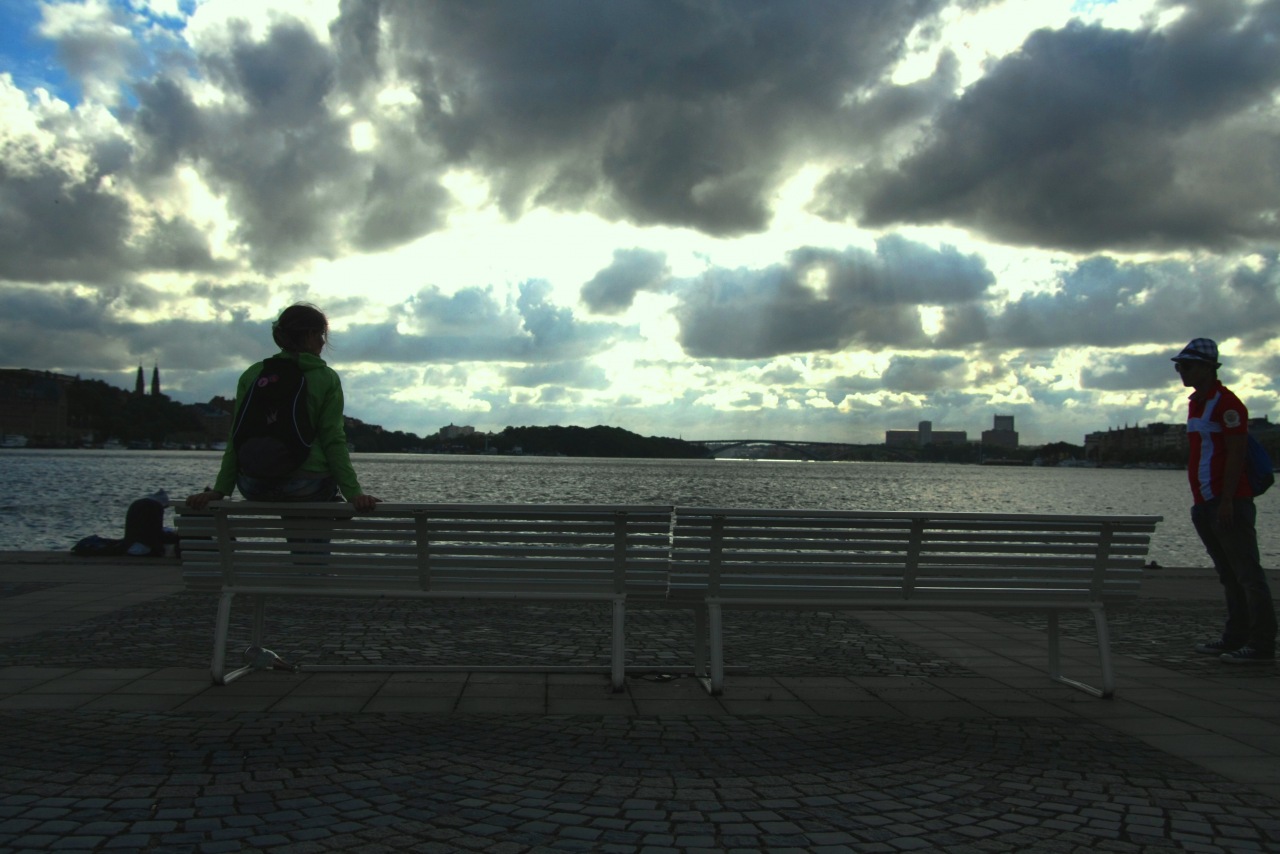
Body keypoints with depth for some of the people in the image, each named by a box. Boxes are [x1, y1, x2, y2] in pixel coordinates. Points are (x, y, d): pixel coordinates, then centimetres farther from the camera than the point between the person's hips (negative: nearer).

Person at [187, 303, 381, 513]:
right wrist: (354, 493, -11)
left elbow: (237, 437, 2)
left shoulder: (251, 374, 5)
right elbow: (333, 441, -10)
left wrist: (219, 490, 4)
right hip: (309, 487, -3)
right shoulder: (327, 379, -3)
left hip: (255, 489, 4)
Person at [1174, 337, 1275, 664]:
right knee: (1229, 576, 14)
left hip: (1228, 504, -10)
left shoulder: (1226, 403, -11)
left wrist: (1226, 500, -21)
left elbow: (1236, 453, -17)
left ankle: (1262, 645, -4)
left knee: (1247, 574, -6)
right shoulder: (1196, 403, 18)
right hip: (1207, 503, 10)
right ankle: (1235, 638, 20)